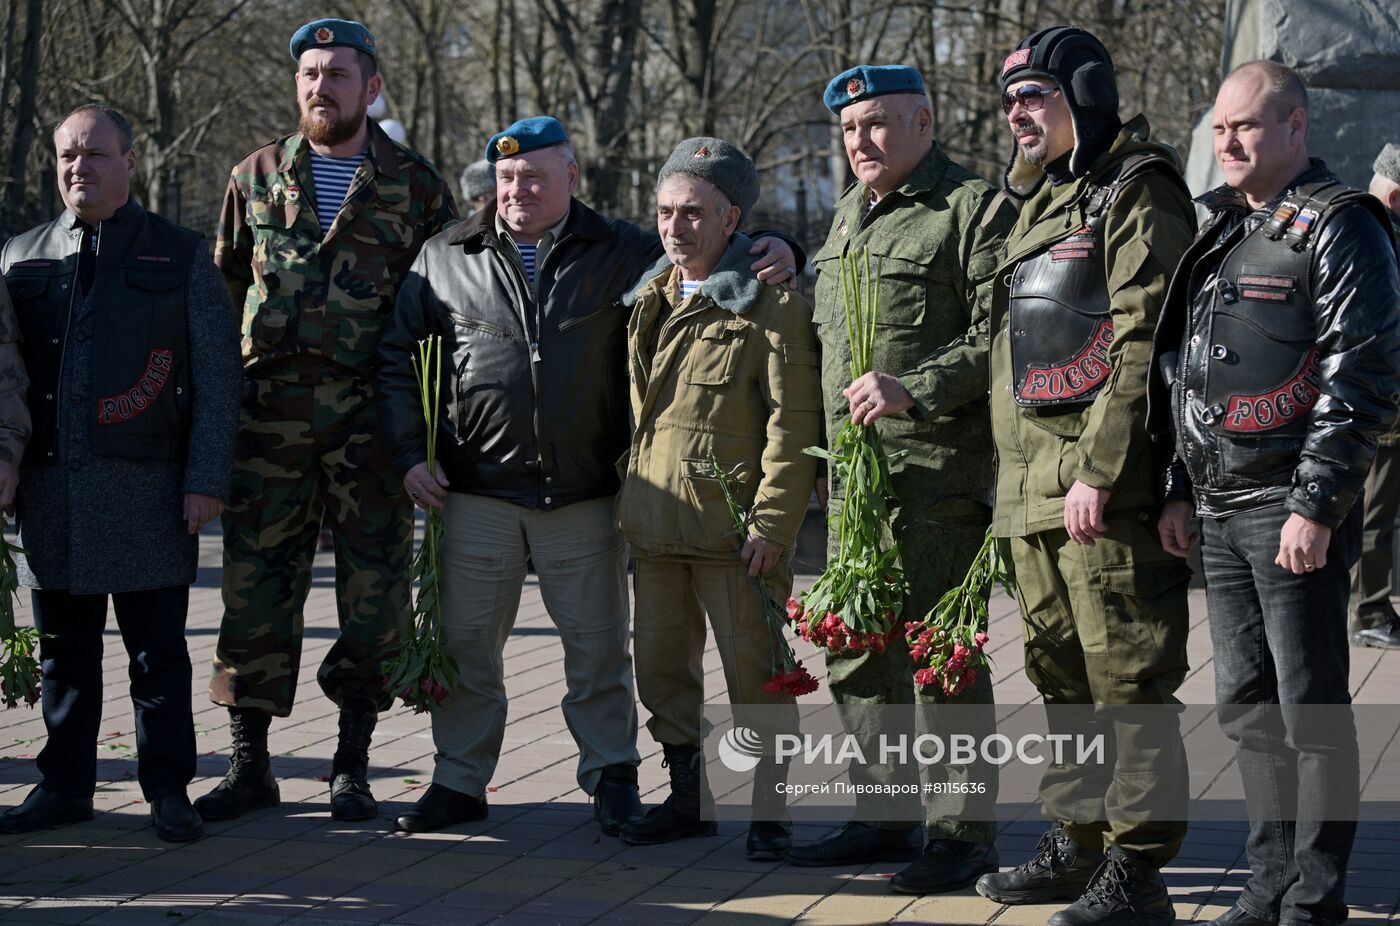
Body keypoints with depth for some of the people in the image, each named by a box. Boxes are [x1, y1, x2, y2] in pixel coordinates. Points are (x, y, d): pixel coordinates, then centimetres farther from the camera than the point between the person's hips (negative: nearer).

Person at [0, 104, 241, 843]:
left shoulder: (181, 257, 5)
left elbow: (219, 380, 1)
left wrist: (206, 480, -7)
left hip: (149, 492, -3)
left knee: (158, 651, 1)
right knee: (63, 651, 8)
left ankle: (168, 790, 10)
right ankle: (64, 786, 17)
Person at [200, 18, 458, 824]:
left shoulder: (416, 185, 6)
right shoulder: (258, 176, 11)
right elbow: (223, 291, 15)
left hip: (372, 413, -1)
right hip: (271, 409, 1)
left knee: (374, 590, 1)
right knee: (256, 583, 1)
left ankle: (354, 765, 13)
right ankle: (250, 763, 9)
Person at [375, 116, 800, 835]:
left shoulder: (621, 254, 5)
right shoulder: (446, 260, 7)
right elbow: (398, 359, 11)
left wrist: (772, 258, -9)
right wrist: (409, 454, 3)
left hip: (584, 496, 0)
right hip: (477, 492, 1)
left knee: (597, 646, 6)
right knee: (465, 641, 5)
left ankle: (612, 778, 18)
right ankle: (460, 781, 17)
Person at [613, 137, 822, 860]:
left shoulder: (770, 305, -8)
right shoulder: (649, 301, 14)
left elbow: (794, 422, -12)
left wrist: (772, 522, -17)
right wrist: (631, 504, 18)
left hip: (734, 529, -7)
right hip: (655, 529, 7)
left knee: (755, 675, -1)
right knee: (661, 669, 13)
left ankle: (770, 812, 8)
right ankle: (687, 797, 26)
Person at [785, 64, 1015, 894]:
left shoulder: (974, 208, -7)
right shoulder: (851, 215, 20)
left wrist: (913, 388, -23)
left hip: (937, 474, -9)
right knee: (854, 651, 13)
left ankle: (964, 832, 4)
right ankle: (884, 815, 25)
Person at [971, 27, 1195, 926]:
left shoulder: (1136, 191, -8)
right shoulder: (1041, 202, 22)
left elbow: (1142, 344, -17)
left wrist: (1099, 471, -22)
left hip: (1107, 487, -9)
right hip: (1031, 488, 10)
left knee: (1125, 676, -7)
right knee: (1061, 676, 15)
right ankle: (1078, 843, 24)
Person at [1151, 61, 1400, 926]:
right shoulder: (1222, 231, 17)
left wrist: (1315, 506, -19)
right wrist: (1181, 489, 17)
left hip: (1295, 512, -8)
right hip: (1221, 513, 8)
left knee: (1311, 707, -3)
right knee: (1247, 704, 12)